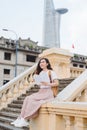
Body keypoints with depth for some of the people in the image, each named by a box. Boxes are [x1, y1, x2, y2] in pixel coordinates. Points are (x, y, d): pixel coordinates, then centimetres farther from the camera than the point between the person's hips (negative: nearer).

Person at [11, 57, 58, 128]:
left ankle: (24, 119, -24)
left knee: (31, 99, -27)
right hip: (41, 91, 6)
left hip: (48, 92, -6)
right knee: (27, 98, -21)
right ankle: (21, 118, -26)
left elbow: (56, 83, -9)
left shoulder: (51, 72, -2)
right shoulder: (40, 73, 18)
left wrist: (48, 84, -23)